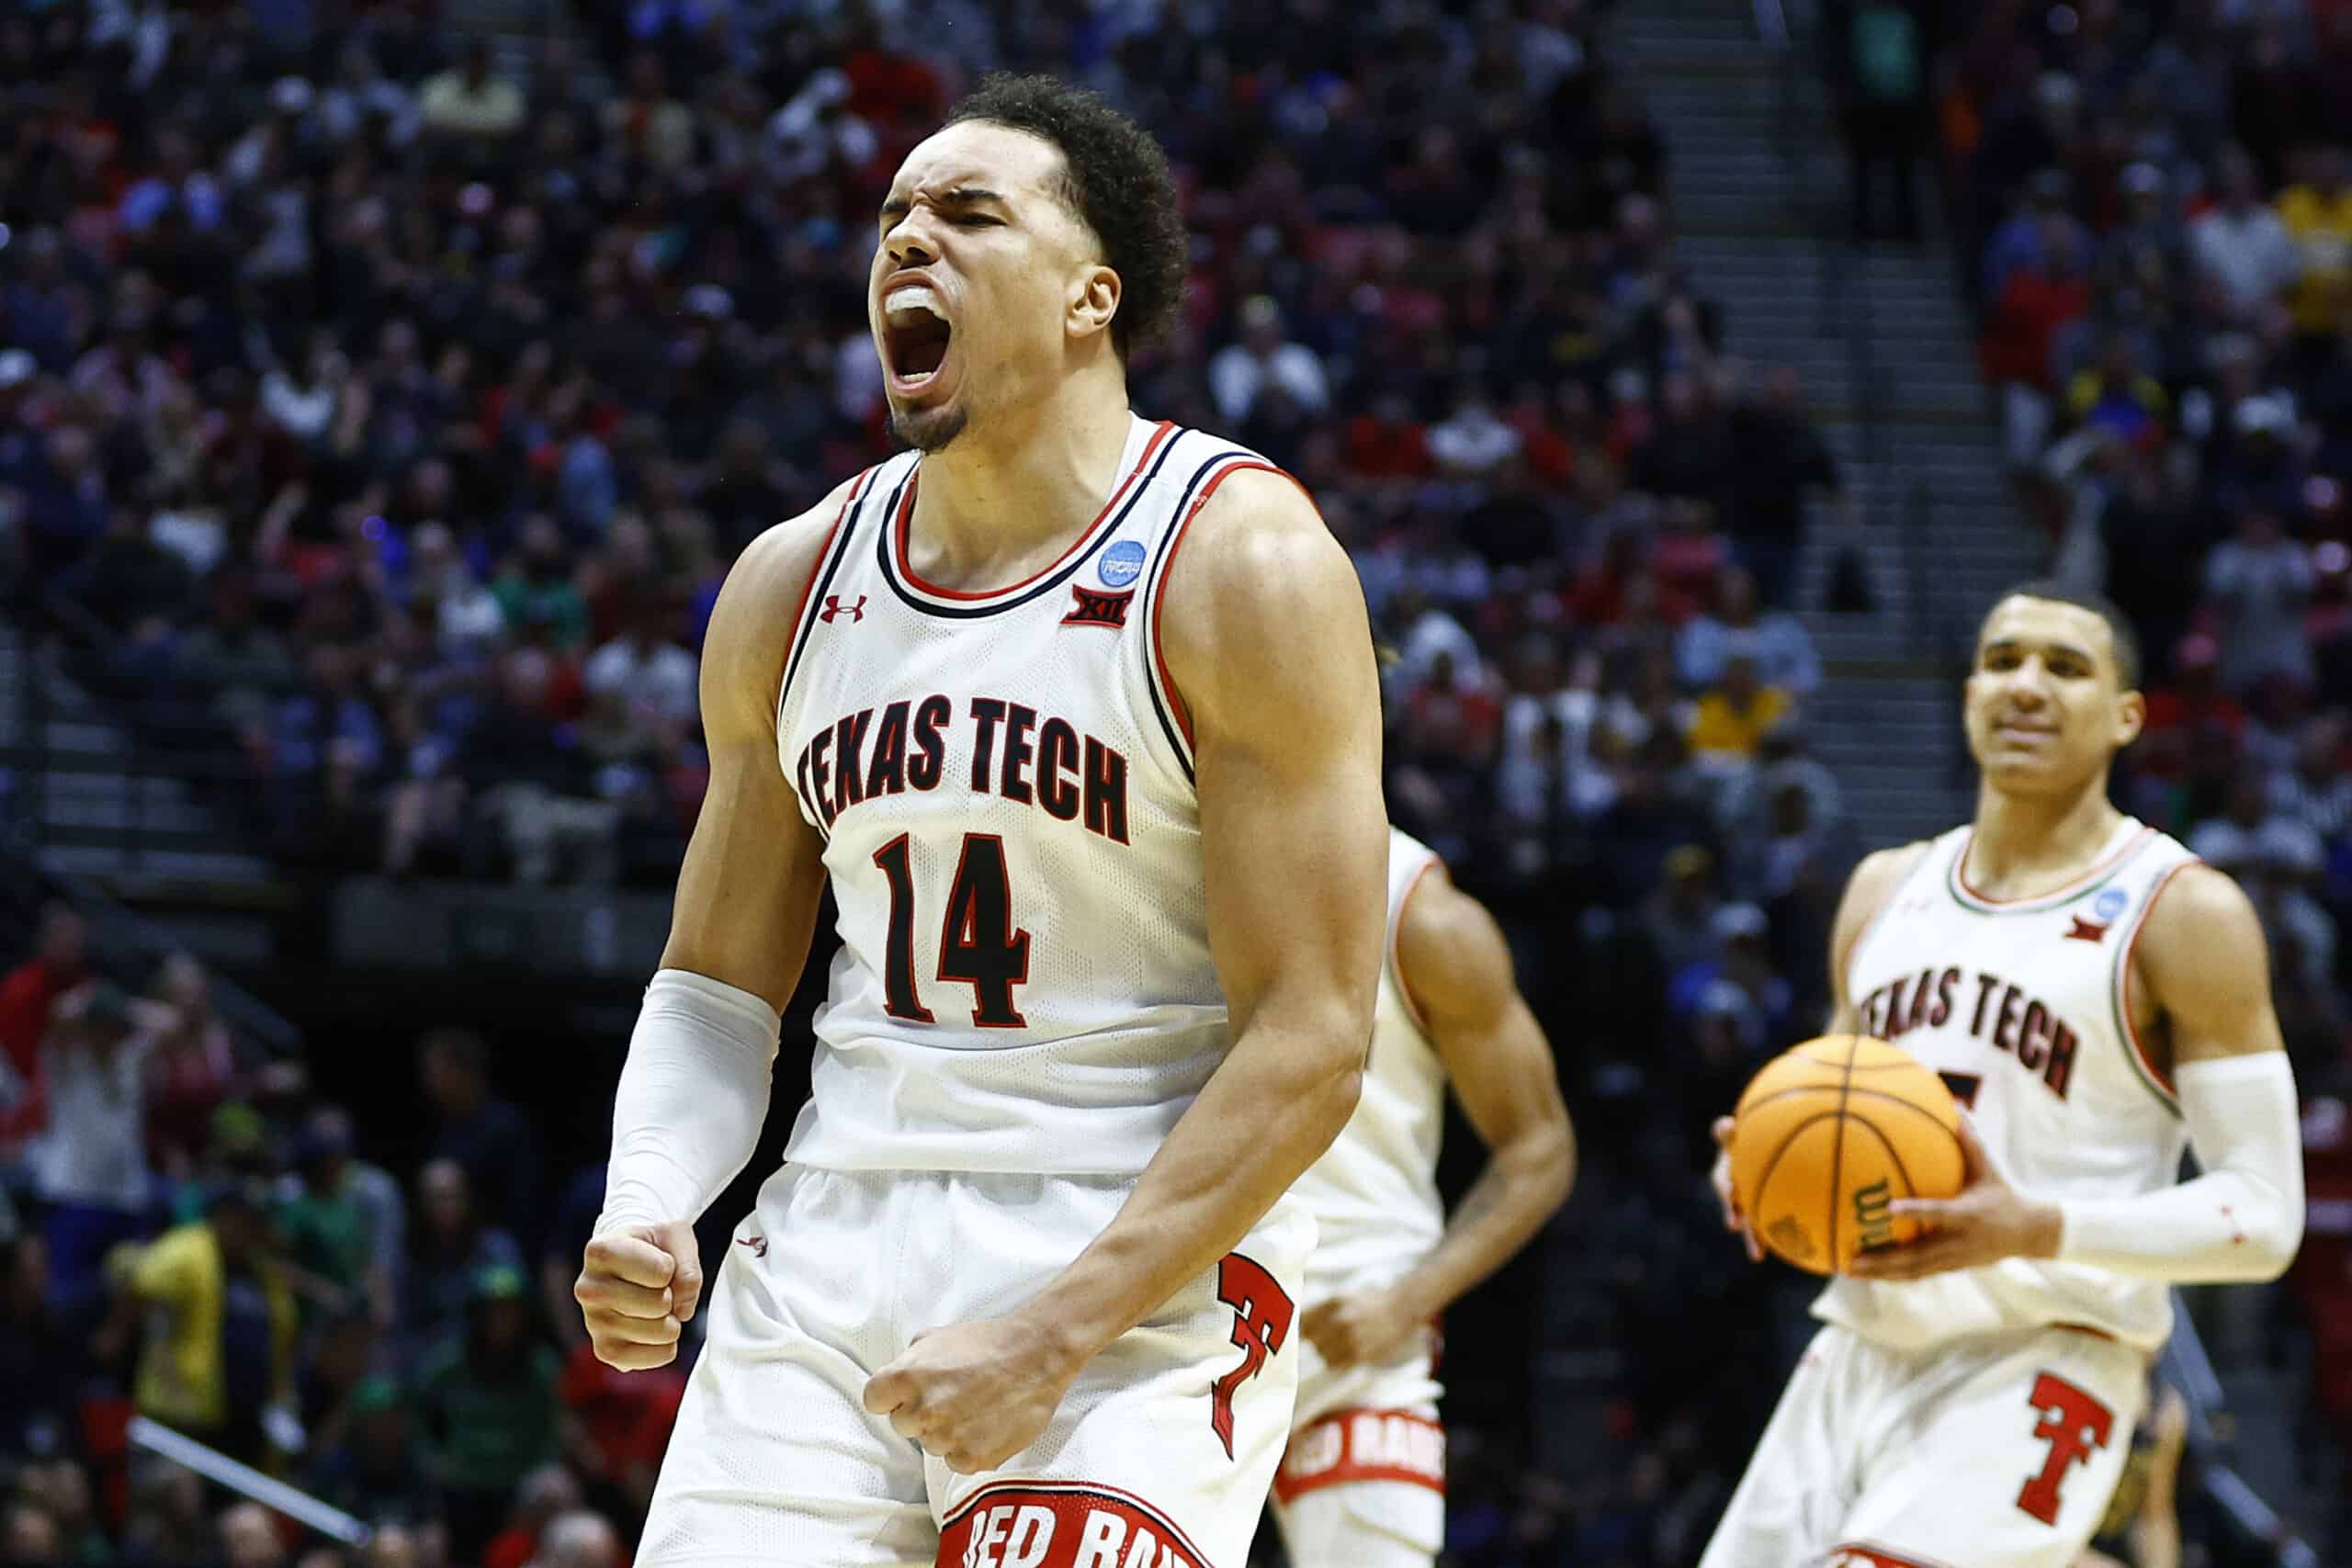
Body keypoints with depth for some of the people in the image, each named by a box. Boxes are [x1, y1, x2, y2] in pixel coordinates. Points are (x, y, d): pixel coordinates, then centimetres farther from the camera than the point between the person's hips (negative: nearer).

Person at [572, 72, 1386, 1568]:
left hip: (1143, 1275, -5)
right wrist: (646, 1213, -5)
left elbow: (1311, 1040, -12)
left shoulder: (1239, 568, -8)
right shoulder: (794, 584, 9)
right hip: (830, 1261, 5)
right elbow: (718, 985, 17)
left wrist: (1050, 1335, -18)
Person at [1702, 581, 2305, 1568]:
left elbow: (2264, 1216, -8)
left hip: (2037, 1369, -7)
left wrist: (2035, 1231, -23)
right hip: (1863, 1357, 7)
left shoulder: (2183, 913, -5)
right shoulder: (1888, 891, 14)